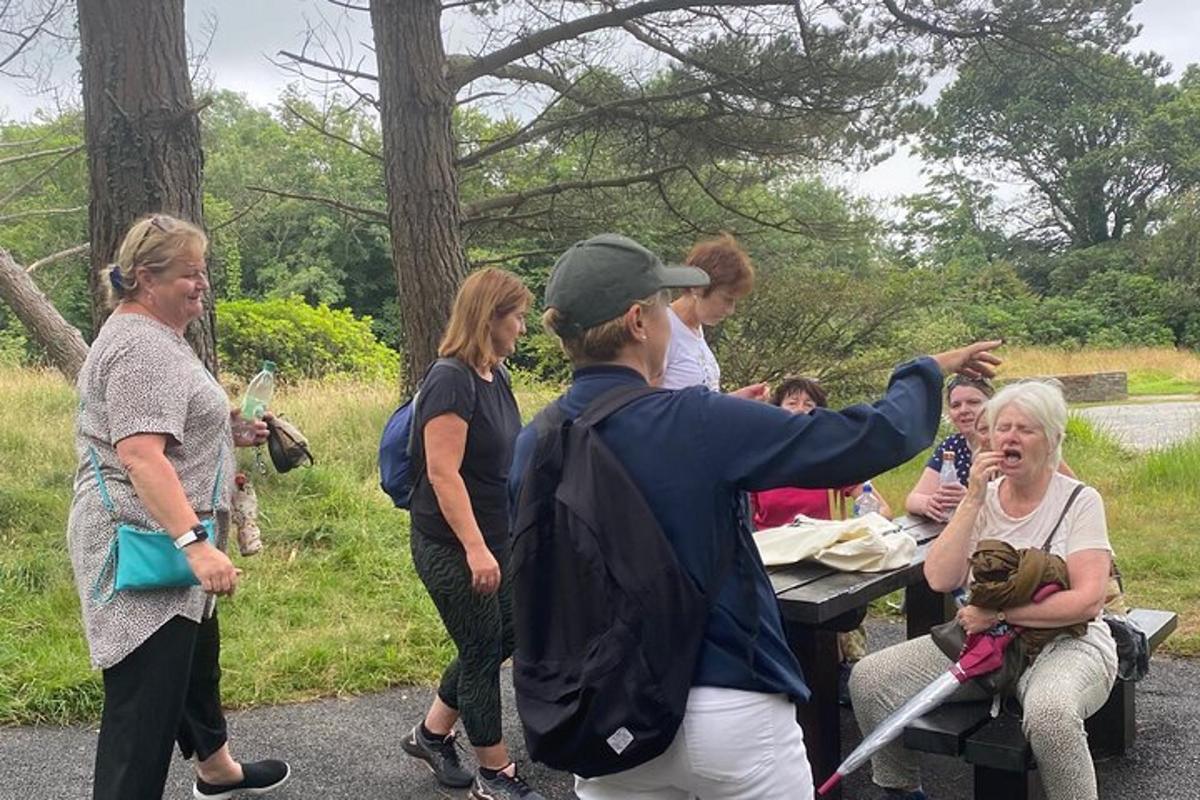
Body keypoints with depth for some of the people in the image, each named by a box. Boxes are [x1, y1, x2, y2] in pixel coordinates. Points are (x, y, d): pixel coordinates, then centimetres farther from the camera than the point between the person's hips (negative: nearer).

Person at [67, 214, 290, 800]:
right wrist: (194, 543, -35)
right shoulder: (142, 346, -19)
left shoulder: (152, 335, 15)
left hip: (167, 541, 12)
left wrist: (229, 432, 13)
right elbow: (139, 455, -29)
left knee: (196, 654, 27)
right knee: (146, 702, -7)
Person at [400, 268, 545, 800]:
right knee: (483, 651, 2)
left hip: (493, 541, 9)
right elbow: (443, 473, -24)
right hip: (452, 547, -9)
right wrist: (475, 549, -26)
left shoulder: (495, 378, 8)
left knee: (504, 637, 16)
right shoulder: (451, 382, -19)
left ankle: (431, 734, 32)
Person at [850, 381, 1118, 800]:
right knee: (869, 678, -10)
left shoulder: (1080, 501, -6)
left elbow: (1087, 601, -16)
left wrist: (997, 612, -20)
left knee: (1050, 712, -39)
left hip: (1064, 642, -4)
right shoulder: (983, 497, 4)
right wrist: (973, 500, -14)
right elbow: (939, 580, -9)